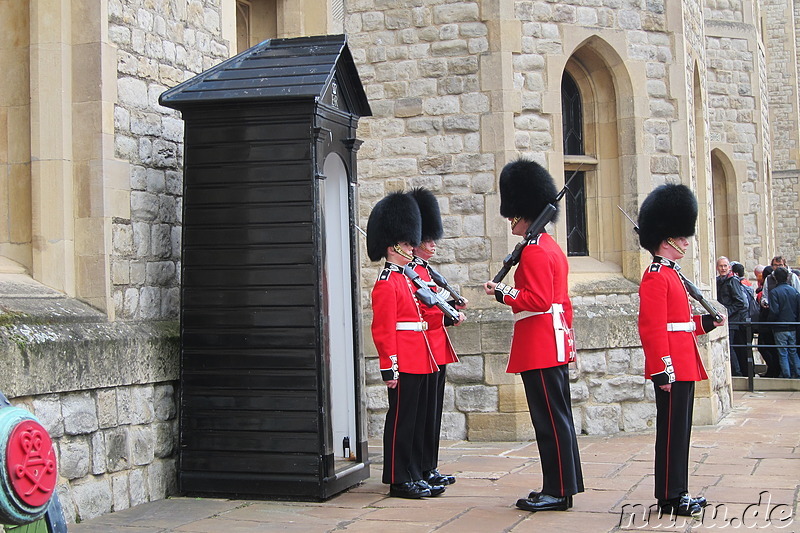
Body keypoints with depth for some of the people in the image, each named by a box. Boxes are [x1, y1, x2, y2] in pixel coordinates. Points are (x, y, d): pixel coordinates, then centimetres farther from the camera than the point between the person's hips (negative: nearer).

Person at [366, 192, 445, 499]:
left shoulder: (405, 278, 18)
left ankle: (415, 476, 19)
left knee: (417, 421, 12)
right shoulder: (386, 284, -12)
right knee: (401, 421, -3)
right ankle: (400, 481, 4)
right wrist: (390, 368, -21)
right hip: (404, 364, -10)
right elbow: (383, 330, -17)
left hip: (419, 363, 10)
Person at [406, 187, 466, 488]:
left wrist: (451, 306, 6)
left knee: (433, 412, 13)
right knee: (424, 412, -5)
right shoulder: (411, 272, -13)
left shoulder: (426, 270, 18)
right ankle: (424, 471, 1)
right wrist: (450, 318, -20)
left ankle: (430, 468, 19)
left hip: (437, 350, 10)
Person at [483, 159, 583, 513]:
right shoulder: (551, 247, 17)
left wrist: (503, 293, -15)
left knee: (550, 418, -6)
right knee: (558, 416, 13)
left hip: (540, 347, -11)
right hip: (554, 346, 11)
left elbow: (538, 301, -22)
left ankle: (557, 491, -1)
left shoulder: (533, 252, -15)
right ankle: (562, 485, 20)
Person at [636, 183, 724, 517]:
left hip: (683, 367, 10)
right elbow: (652, 328, -21)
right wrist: (663, 371, -24)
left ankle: (678, 491, 21)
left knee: (680, 429, 14)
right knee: (672, 430, -4)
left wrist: (705, 323, 13)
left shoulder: (670, 274, 18)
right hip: (672, 369, -10)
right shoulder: (656, 276, -14)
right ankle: (670, 497, 2)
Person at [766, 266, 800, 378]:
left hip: (780, 328, -4)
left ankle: (786, 375, 2)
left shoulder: (774, 292, -11)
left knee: (783, 353, 2)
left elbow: (774, 311, -16)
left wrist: (771, 322, 1)